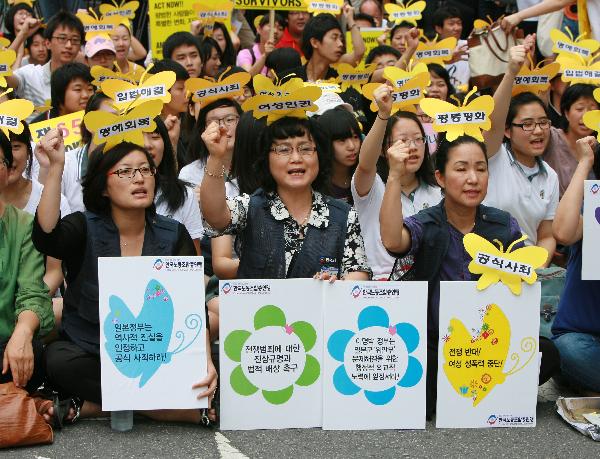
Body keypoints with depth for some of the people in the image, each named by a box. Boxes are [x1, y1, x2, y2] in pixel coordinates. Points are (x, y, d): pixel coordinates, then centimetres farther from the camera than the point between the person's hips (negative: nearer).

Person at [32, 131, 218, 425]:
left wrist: (205, 361, -27)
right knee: (59, 359, -34)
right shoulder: (84, 228, -3)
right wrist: (56, 167, -33)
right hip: (87, 353, -1)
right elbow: (45, 238, -27)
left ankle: (90, 405, -17)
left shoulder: (173, 235, 1)